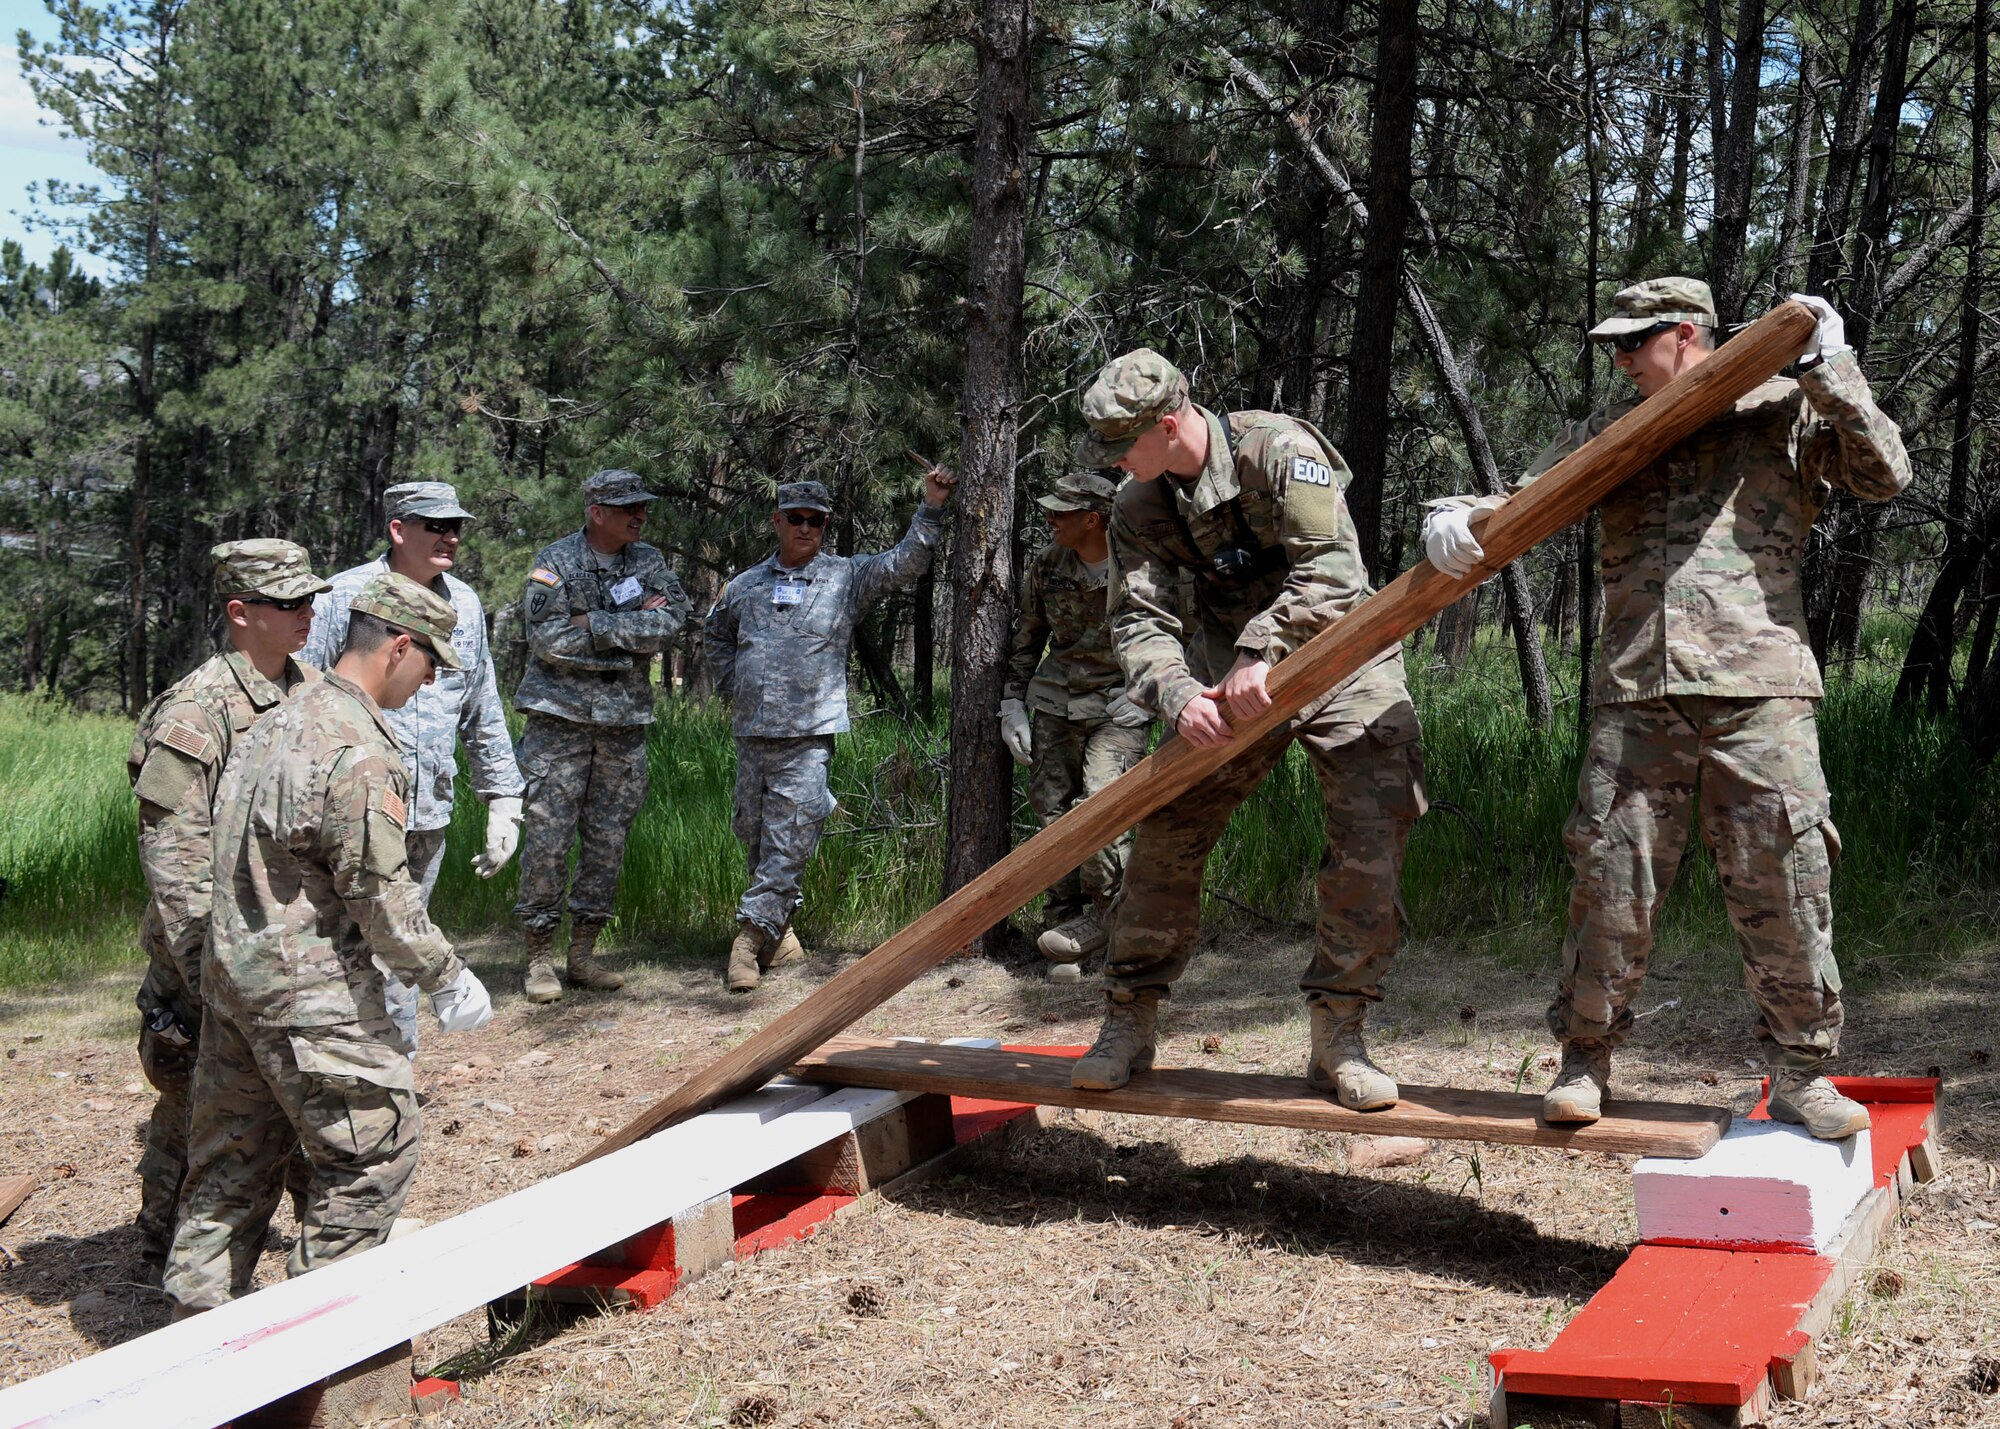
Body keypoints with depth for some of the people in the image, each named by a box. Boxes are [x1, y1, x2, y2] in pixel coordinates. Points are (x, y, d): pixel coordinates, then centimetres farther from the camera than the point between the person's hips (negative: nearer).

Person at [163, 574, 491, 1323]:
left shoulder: (282, 720, 11)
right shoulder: (359, 754, -19)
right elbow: (381, 896, -18)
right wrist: (446, 976, -6)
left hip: (233, 973, 10)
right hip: (311, 994, -10)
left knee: (235, 1153, 18)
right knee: (377, 1148, 2)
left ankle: (197, 1310, 24)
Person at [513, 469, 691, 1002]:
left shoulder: (650, 563, 10)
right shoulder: (555, 563, -3)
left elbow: (669, 623, -7)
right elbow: (549, 639, -15)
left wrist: (595, 625, -13)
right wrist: (632, 629, -11)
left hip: (625, 720, 4)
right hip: (561, 717, -4)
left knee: (609, 838, 7)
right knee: (548, 835, -5)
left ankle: (584, 953, 17)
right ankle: (539, 957, 3)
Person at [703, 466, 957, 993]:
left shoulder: (847, 578, 4)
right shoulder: (746, 586, 13)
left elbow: (904, 563, -6)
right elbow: (714, 636, 28)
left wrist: (931, 510, -15)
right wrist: (731, 684, 15)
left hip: (809, 735, -4)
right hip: (752, 732, 4)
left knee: (789, 838, -9)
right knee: (754, 832, 9)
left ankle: (753, 933, -6)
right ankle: (777, 932, 21)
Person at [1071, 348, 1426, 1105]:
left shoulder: (1279, 450, -18)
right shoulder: (1140, 509, -2)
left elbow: (1330, 570, -26)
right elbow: (1139, 619, -10)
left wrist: (1259, 650, -33)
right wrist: (1176, 694, -29)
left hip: (1339, 662, -4)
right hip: (1230, 676, 4)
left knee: (1372, 844, -12)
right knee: (1165, 837, -3)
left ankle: (1338, 1039, 0)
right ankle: (1129, 1023, 11)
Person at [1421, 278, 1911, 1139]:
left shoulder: (1786, 412, 11)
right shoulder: (1609, 430, 19)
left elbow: (1883, 476, 2)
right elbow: (1522, 501, 16)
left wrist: (1828, 372, -4)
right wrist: (1454, 517, -5)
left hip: (1758, 689, -2)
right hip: (1635, 693, 2)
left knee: (1783, 886, -1)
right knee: (1610, 883, 1)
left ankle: (1800, 1076, 12)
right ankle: (1584, 1060, 16)